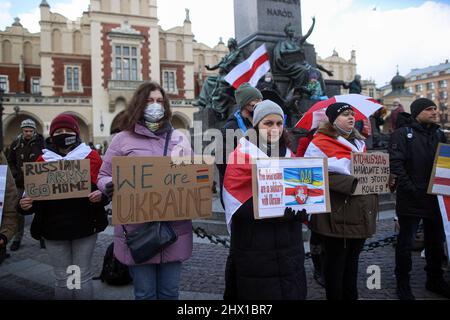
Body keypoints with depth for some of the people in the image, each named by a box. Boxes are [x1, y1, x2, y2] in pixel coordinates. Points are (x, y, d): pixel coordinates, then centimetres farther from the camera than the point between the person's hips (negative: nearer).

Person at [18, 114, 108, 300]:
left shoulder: (91, 156, 1)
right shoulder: (42, 160, 7)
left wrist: (100, 196, -23)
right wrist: (25, 204, -14)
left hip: (84, 226, -2)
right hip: (53, 228, 2)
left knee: (83, 278, 6)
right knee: (62, 280, 11)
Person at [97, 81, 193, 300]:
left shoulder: (178, 138, 10)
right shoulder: (123, 139, 2)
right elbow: (104, 177, 5)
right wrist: (109, 187, -17)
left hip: (174, 228, 2)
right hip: (137, 229, -2)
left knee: (169, 292, 14)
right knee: (144, 293, 10)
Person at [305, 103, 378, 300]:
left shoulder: (359, 142, 17)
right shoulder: (321, 143, -9)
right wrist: (352, 184, -25)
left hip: (361, 213, 8)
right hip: (337, 216, -7)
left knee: (352, 260, 19)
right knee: (335, 262, 5)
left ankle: (351, 296, 33)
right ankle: (334, 296, 21)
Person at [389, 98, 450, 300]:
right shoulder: (403, 134, -7)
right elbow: (396, 163, -16)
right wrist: (410, 188, -20)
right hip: (411, 199, -6)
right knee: (406, 242, 4)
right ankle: (402, 283, 18)